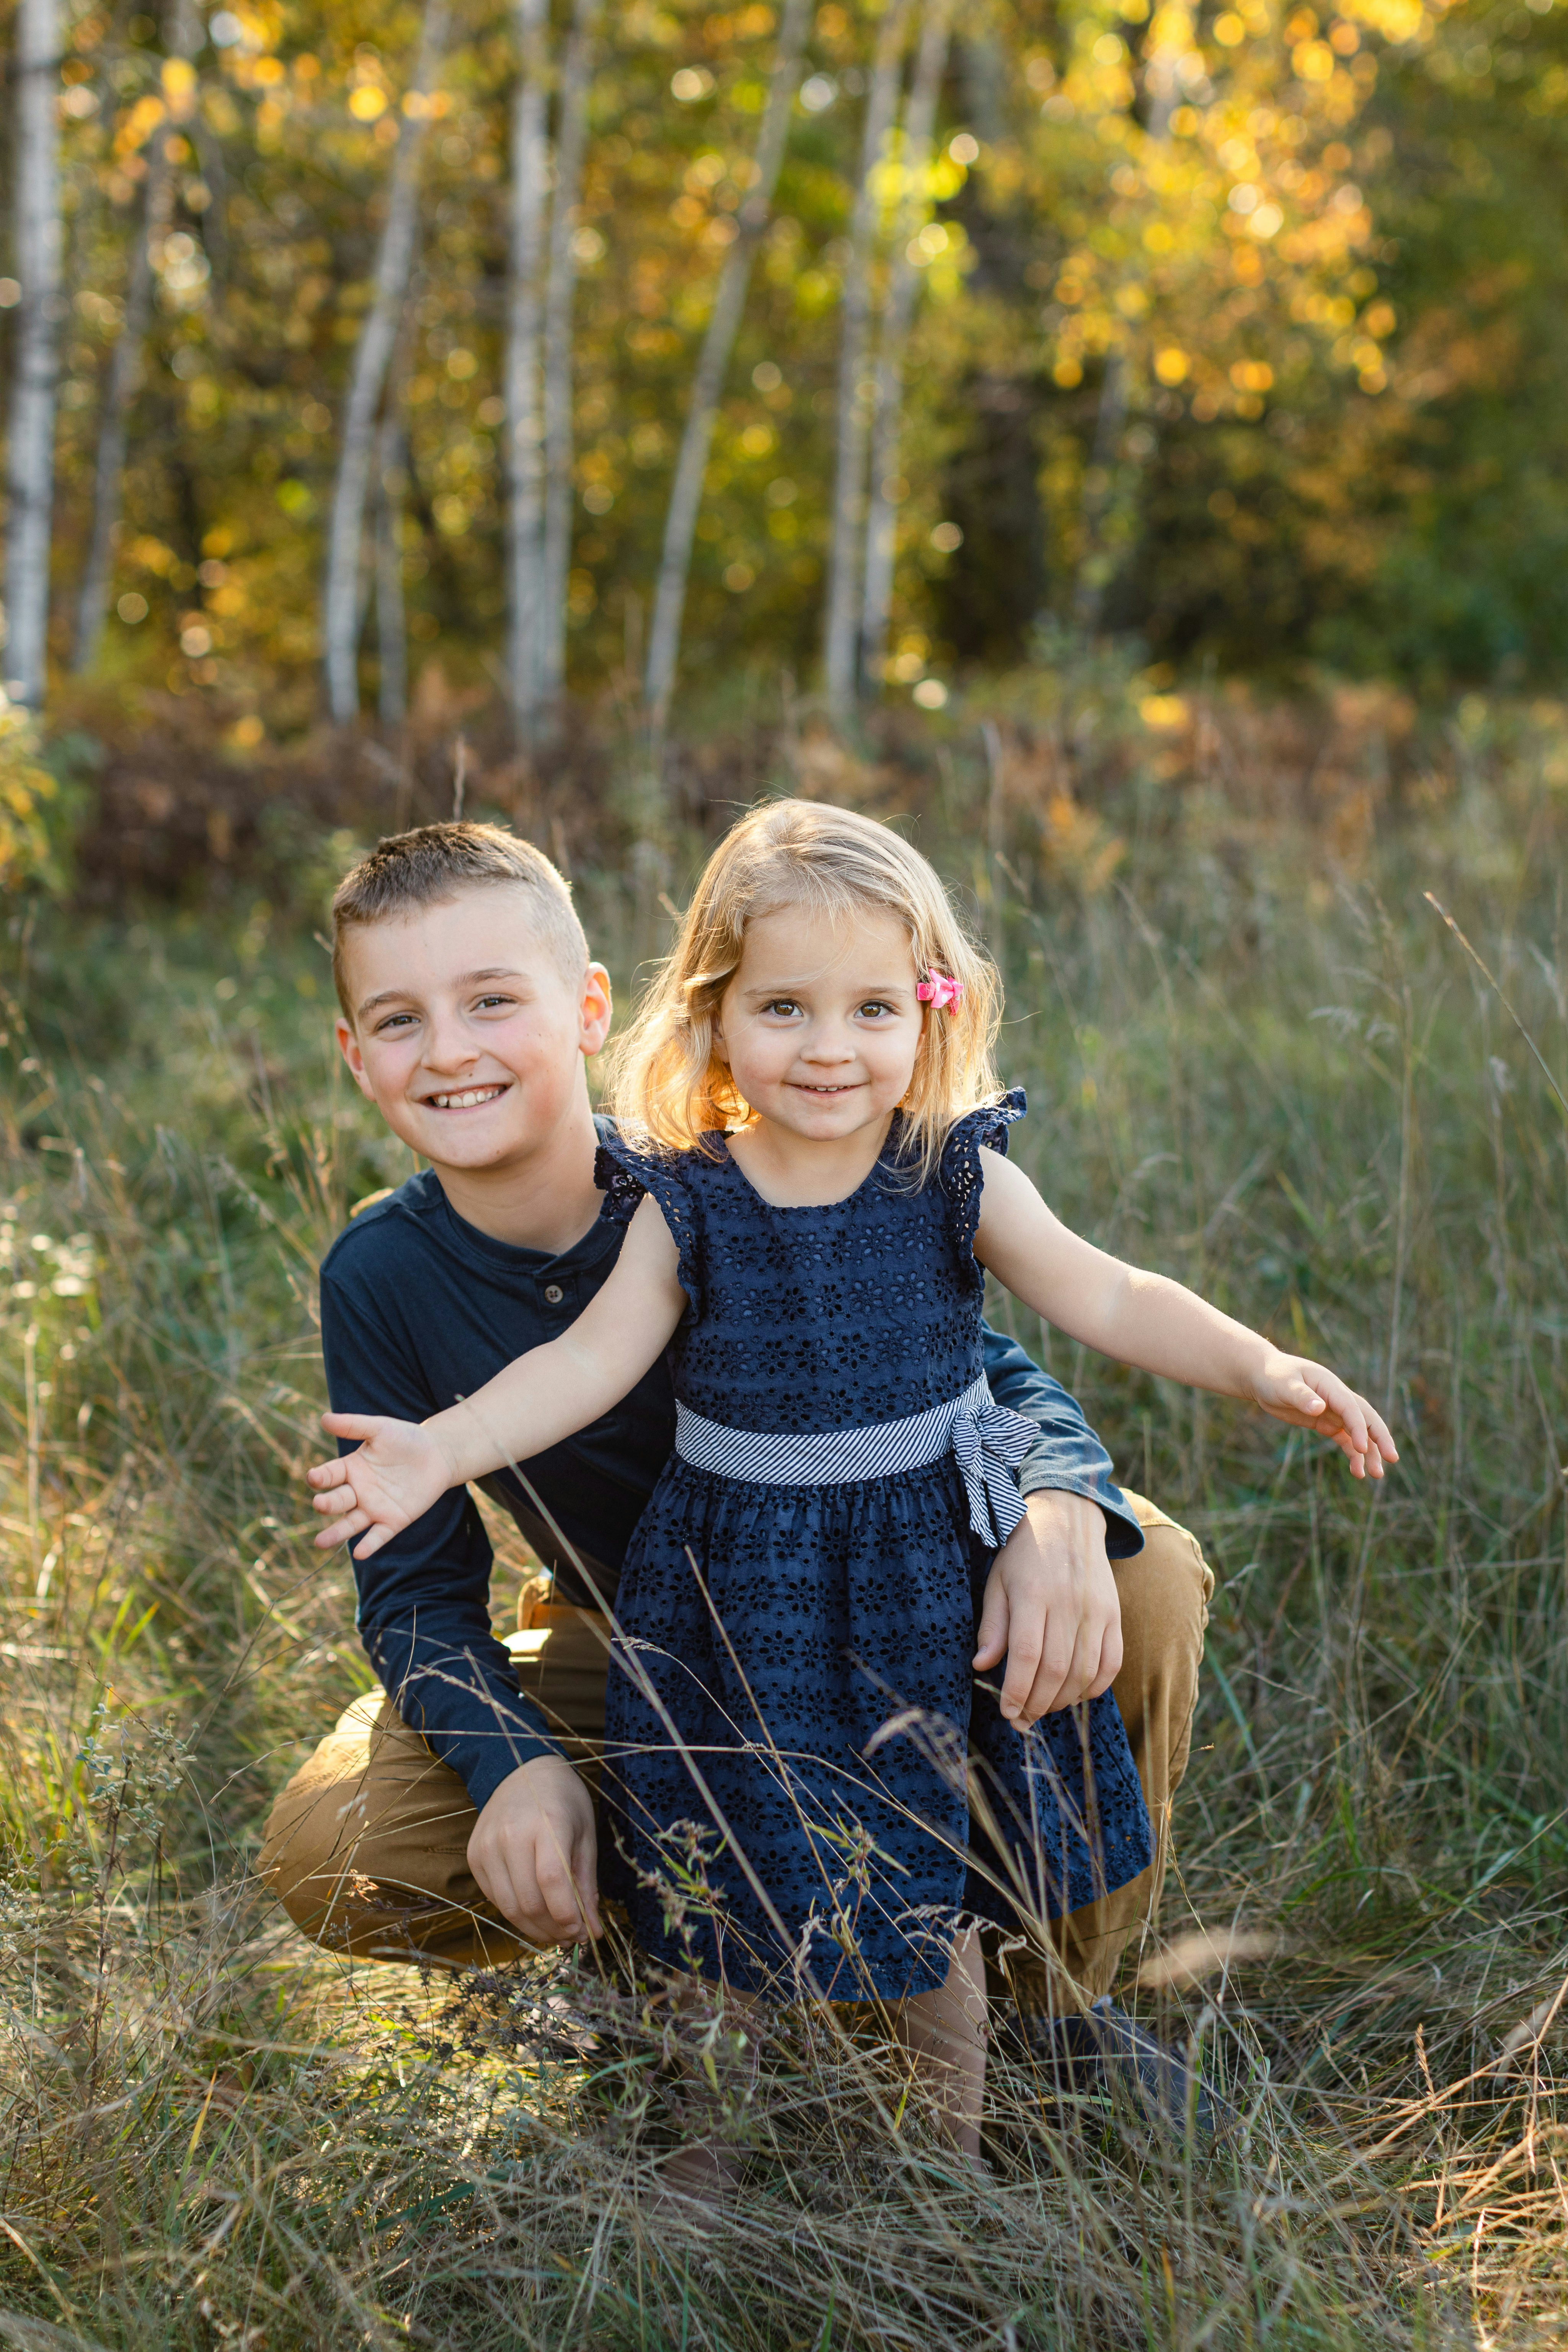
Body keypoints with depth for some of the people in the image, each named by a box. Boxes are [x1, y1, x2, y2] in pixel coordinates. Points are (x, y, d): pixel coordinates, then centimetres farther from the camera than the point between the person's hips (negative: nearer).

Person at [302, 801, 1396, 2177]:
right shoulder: (684, 1205, -6)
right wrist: (444, 1448, -21)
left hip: (927, 1587, 0)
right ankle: (717, 2163, 35)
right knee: (732, 1897, 11)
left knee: (926, 1903, 12)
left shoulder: (960, 1181, -6)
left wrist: (1266, 1369, -16)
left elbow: (1108, 1301, -5)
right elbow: (588, 1362, -8)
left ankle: (951, 2157, 34)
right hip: (740, 1590, 0)